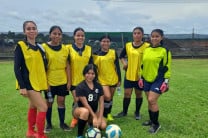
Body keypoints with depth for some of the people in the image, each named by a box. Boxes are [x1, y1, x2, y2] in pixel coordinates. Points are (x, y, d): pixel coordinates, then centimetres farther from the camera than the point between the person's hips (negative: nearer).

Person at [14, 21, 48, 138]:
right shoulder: (20, 46, -10)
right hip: (28, 83, -7)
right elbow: (17, 68, -13)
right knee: (43, 107, -11)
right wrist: (22, 86, -19)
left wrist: (46, 82, 14)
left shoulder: (40, 47, 8)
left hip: (38, 82, 7)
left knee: (33, 107, 17)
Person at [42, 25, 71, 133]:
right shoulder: (44, 47, -8)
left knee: (61, 101, 9)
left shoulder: (65, 48, 2)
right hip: (50, 81, -2)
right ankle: (48, 124, 27)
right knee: (49, 102, 10)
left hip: (62, 80, 3)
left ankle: (62, 123, 24)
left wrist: (69, 81, 3)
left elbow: (67, 66, 6)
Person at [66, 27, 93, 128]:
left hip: (86, 80, 3)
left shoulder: (89, 49, 3)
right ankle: (75, 118, 27)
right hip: (74, 80, -2)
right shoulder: (69, 48, -6)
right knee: (77, 101, 0)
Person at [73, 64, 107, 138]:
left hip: (94, 111, 5)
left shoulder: (98, 86, -4)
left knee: (103, 126, -19)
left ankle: (91, 123, 18)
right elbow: (85, 104, -21)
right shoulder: (80, 87, -18)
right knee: (85, 111, -40)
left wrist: (100, 118, -15)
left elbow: (101, 102, -6)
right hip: (79, 110, -4)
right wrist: (94, 117, -23)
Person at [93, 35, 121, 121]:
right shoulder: (96, 54, -4)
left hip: (113, 79, 2)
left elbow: (117, 66, 4)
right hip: (102, 80, -2)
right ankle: (104, 115, 7)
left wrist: (119, 79, 3)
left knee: (110, 98, 13)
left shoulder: (113, 52, 0)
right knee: (107, 97, -16)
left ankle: (108, 114, 34)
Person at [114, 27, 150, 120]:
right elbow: (121, 56, 16)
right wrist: (124, 63, -1)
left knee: (139, 94, 11)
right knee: (127, 93, 8)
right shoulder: (128, 45, 2)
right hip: (129, 74, 3)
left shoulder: (147, 46, -9)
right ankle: (124, 112, 25)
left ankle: (137, 112, 29)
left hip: (140, 75, -2)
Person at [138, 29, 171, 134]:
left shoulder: (165, 51, -6)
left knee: (152, 100, -12)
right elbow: (142, 65, 14)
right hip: (147, 79, 5)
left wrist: (166, 81, -10)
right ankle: (152, 120, 29)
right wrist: (141, 77, 11)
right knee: (149, 101, 11)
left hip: (158, 79, -5)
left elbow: (167, 67, -6)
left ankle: (156, 124, 4)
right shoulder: (146, 50, 8)